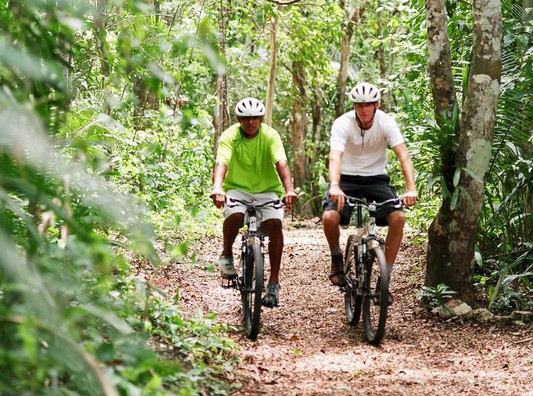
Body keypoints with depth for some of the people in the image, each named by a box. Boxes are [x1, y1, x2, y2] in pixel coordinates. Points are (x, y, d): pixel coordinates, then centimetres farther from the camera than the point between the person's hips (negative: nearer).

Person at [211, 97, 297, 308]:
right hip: (237, 188, -1)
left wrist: (289, 190, -45)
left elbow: (281, 163, -28)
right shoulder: (229, 136, -15)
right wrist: (217, 188, -51)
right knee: (235, 215, -34)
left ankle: (274, 283, -17)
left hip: (267, 189, 1)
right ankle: (226, 255, -5)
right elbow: (221, 163, -31)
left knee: (274, 224, -24)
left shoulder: (270, 135, -14)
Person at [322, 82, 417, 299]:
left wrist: (411, 188, -39)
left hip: (376, 178, 1)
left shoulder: (386, 122, -15)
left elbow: (403, 155, -24)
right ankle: (336, 257, 5)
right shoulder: (342, 124, -19)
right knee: (329, 217, -28)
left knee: (398, 217, -22)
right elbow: (335, 157, -32)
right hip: (347, 178, -1)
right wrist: (334, 186, -52)